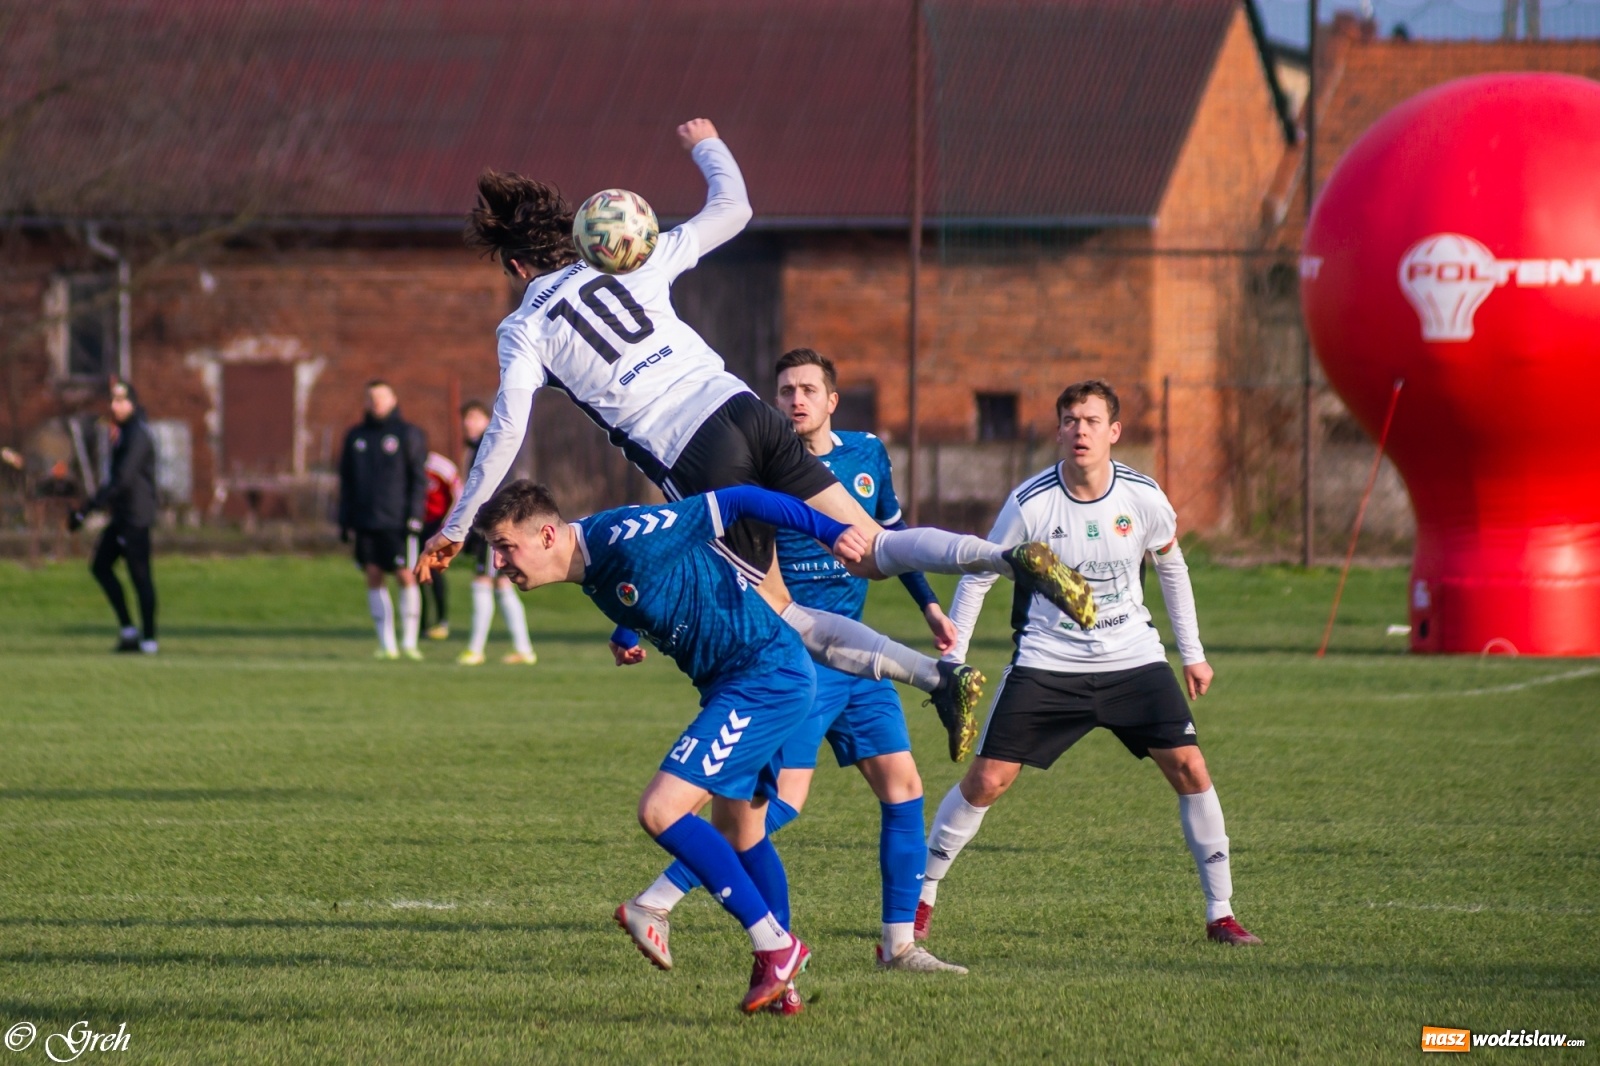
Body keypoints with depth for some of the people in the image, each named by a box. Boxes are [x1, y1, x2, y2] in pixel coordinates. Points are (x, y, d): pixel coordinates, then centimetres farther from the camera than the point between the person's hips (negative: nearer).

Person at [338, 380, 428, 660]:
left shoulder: (408, 434, 2)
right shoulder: (355, 437, 14)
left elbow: (419, 478, -1)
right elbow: (347, 480, 16)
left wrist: (414, 515, -11)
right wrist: (345, 521, 10)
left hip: (397, 521, -4)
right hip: (364, 522, 4)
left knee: (405, 576, -7)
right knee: (374, 577, 0)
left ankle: (409, 641, -2)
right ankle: (387, 644, 3)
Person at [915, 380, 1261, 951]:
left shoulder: (1143, 497, -8)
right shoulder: (1030, 503, -14)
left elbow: (1171, 566, 11)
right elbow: (977, 576, -1)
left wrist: (1193, 653, 14)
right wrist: (952, 660, -3)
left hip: (1133, 659, 2)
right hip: (1047, 662, -2)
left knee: (1189, 768, -10)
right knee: (986, 780, -7)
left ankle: (1220, 913, 1)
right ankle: (921, 898, 10)